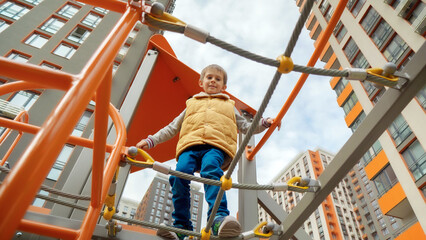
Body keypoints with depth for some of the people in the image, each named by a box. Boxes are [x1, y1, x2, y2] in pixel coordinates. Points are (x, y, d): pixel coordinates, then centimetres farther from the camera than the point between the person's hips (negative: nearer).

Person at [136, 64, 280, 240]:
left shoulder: (228, 106, 37)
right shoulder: (192, 104, 36)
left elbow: (245, 127, 34)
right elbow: (172, 128, 35)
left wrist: (264, 123, 16)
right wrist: (151, 140, 25)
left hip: (216, 146, -1)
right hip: (190, 145, 2)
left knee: (211, 171, -36)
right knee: (179, 174, -29)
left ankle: (219, 218, -47)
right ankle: (181, 226, -23)